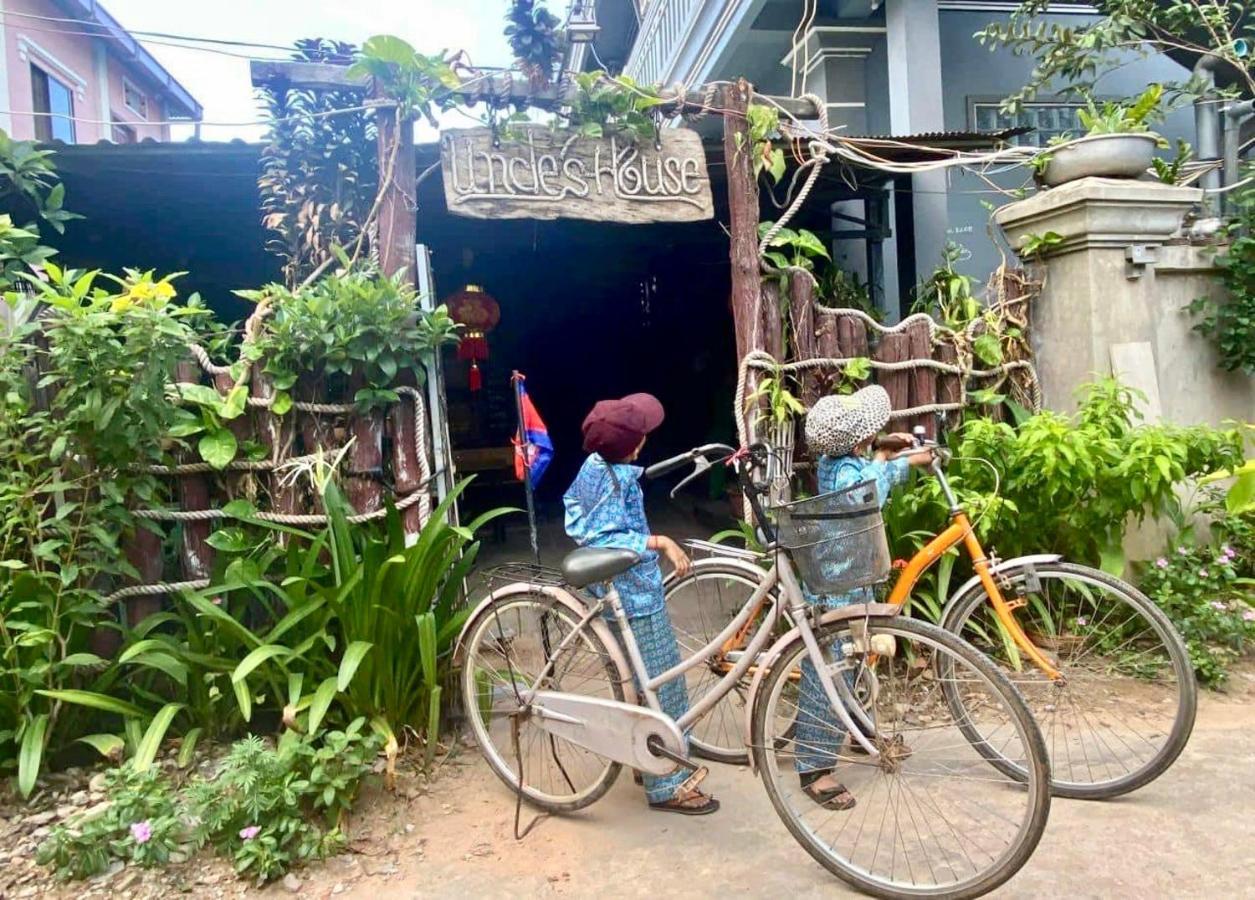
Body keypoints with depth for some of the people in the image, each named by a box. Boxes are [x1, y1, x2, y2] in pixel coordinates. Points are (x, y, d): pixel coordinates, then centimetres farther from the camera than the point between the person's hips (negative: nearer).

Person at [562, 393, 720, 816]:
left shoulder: (595, 465, 6)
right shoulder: (614, 480, -23)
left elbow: (578, 520, 16)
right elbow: (602, 539, -30)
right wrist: (659, 542, -33)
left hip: (626, 591, 10)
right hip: (635, 596, -10)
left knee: (652, 686, 21)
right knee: (659, 689, 1)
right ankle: (666, 786, 13)